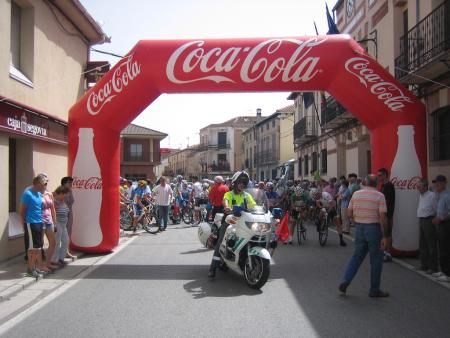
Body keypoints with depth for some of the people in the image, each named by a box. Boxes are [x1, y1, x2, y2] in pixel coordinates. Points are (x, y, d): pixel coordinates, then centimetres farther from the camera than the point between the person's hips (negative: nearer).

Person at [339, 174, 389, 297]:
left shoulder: (356, 194, 3)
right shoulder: (380, 196, -9)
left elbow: (350, 213, 6)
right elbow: (382, 217, -14)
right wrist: (384, 236, -10)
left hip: (359, 228, 4)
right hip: (374, 228, -4)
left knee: (357, 256, 16)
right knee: (376, 260, 7)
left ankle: (345, 281, 7)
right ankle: (374, 290, 15)